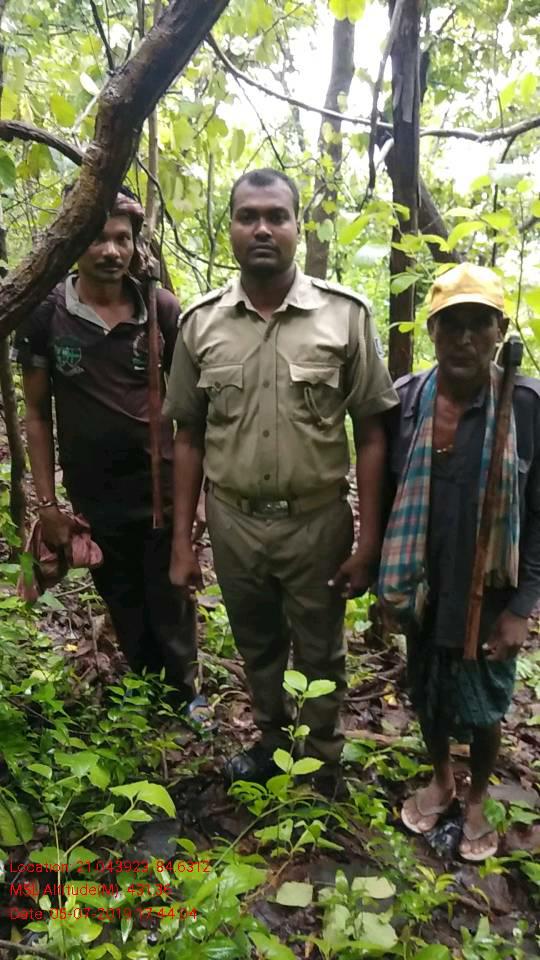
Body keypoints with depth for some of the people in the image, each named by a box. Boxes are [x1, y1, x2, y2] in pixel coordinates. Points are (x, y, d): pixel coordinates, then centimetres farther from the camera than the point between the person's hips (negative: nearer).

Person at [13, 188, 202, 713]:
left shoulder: (161, 309, -5)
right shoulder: (44, 316, -5)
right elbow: (37, 414, 1)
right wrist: (46, 502, -1)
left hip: (163, 488, -1)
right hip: (93, 498, 1)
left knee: (170, 603, 11)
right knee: (125, 609, 18)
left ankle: (183, 696, 36)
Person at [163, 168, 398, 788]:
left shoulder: (346, 315, -8)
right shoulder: (200, 323, -2)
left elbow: (370, 436, -5)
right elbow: (189, 440, 3)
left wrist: (368, 541, -7)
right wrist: (181, 541, 2)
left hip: (318, 522, -2)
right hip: (233, 523, 2)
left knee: (319, 654, 16)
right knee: (257, 648, 22)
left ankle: (323, 764, 42)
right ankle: (272, 743, 48)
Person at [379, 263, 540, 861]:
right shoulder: (405, 399, -6)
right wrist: (386, 579, 3)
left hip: (490, 595, -2)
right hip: (422, 588, 3)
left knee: (484, 704, 16)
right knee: (427, 693, 20)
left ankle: (477, 799, 43)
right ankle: (440, 780, 48)